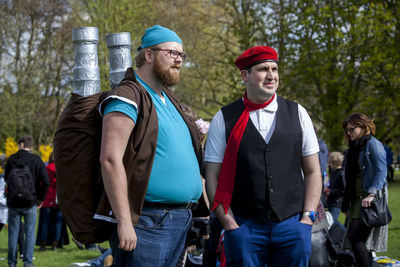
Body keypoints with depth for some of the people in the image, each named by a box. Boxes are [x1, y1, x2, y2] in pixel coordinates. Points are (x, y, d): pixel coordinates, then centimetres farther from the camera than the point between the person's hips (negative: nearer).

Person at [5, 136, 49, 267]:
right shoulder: (36, 160, -3)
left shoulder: (11, 159, 0)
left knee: (13, 233, 7)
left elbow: (6, 178, 11)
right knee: (30, 232, 5)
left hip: (13, 202, 1)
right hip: (30, 202, -1)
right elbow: (45, 181, -7)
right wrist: (40, 198, 4)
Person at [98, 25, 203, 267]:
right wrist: (124, 222, -23)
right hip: (147, 222, -9)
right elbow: (110, 159, -19)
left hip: (181, 220, 9)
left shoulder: (169, 99, 19)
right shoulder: (129, 97, -10)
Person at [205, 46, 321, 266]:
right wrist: (230, 224, -6)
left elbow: (312, 172, 11)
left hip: (292, 225, 2)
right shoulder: (224, 119, 3)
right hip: (244, 228, -2)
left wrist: (308, 216, 1)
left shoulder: (297, 114, 9)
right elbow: (213, 177, 2)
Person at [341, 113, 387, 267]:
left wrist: (372, 194, -26)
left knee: (354, 235, -16)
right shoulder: (354, 148, 20)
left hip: (369, 200, -8)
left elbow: (381, 172, -14)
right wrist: (346, 204, 19)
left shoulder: (373, 144, -4)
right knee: (360, 240, 5)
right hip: (357, 199, 8)